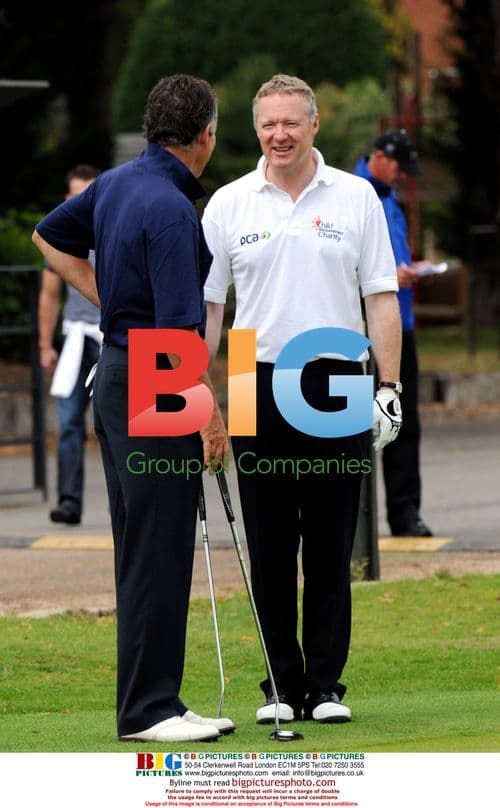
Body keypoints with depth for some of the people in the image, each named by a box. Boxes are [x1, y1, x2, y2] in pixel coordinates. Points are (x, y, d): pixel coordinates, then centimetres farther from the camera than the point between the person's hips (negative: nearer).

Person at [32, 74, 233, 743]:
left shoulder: (117, 184, 8)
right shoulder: (171, 209, -20)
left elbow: (50, 236, 24)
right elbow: (178, 328, -23)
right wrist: (210, 415, -17)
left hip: (116, 377, 10)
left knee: (141, 551, 12)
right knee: (159, 554, -6)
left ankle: (151, 701, 15)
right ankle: (149, 709, -3)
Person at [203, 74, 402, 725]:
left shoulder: (355, 198, 4)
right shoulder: (228, 205, 5)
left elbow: (381, 297, 3)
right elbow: (205, 304, 8)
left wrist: (389, 387, -5)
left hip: (336, 387, -1)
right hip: (259, 388, 1)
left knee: (330, 550, 2)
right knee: (269, 551, 2)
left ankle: (326, 684, 9)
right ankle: (282, 686, 10)